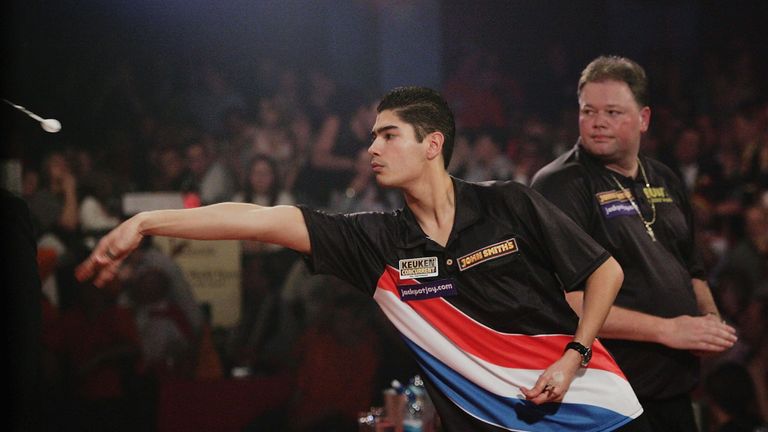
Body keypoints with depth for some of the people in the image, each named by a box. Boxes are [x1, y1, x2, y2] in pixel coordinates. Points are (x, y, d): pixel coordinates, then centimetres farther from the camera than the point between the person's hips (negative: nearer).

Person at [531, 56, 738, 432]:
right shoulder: (559, 186, -12)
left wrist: (711, 321, 4)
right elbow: (564, 302, -21)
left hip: (675, 391, 7)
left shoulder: (664, 182, 13)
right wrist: (667, 330, -21)